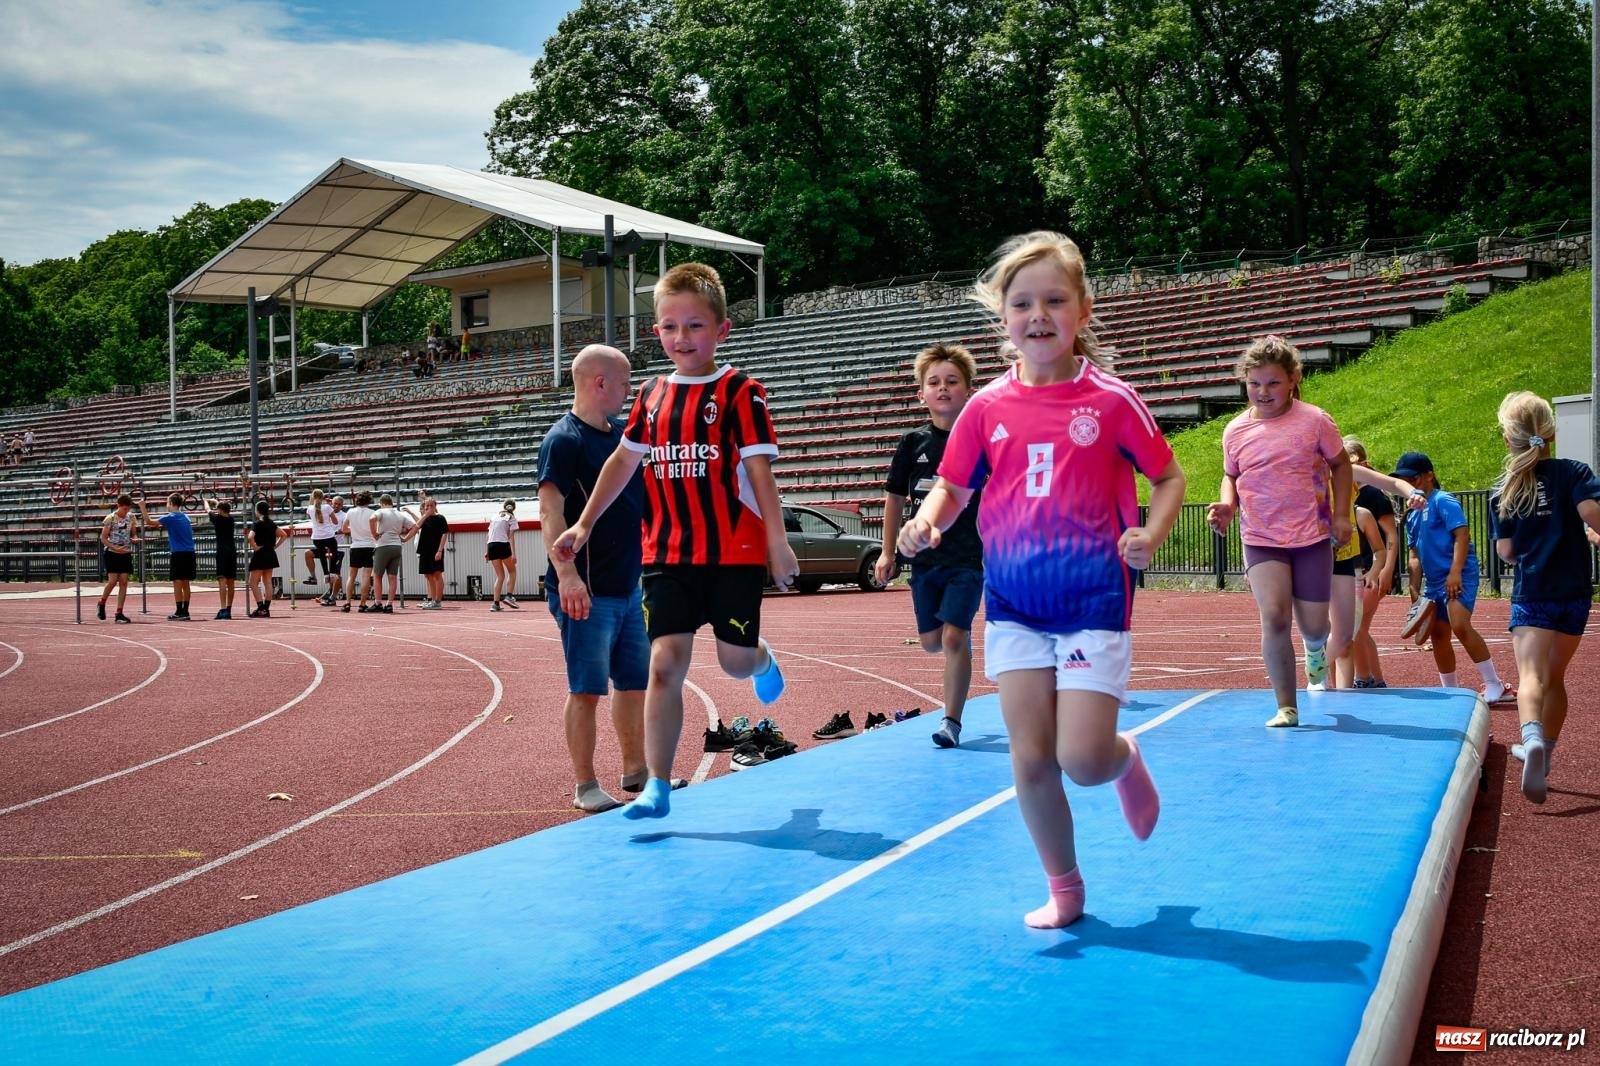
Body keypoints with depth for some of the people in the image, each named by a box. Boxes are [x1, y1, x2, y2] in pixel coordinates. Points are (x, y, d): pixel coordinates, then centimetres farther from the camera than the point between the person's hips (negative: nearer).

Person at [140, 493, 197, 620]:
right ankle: (185, 612, 11)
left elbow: (149, 521, -7)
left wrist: (142, 507, 2)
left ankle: (179, 612, -6)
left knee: (177, 583, -4)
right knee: (185, 583, 9)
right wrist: (156, 525, 28)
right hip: (189, 553, 7)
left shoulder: (171, 517, -8)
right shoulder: (185, 517, 15)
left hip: (178, 554, -7)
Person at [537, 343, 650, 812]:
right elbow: (551, 511, -22)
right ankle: (585, 786, 7)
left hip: (629, 587, 8)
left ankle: (635, 769, 29)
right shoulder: (564, 439, -12)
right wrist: (566, 573, -32)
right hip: (587, 592, -8)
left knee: (635, 681, 16)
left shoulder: (623, 434, 13)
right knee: (587, 689, -2)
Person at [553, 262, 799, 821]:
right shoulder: (652, 395, 8)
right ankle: (657, 785, -1)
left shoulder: (741, 392, -5)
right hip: (668, 553, 3)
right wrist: (584, 525, 15)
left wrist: (778, 541, -16)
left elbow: (760, 469, -10)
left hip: (734, 551, -3)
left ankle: (763, 660, 44)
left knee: (735, 659, 5)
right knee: (665, 663, -5)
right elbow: (622, 460, 17)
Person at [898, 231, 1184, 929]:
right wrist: (926, 522, -11)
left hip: (1093, 598, -2)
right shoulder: (987, 407, 2)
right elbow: (953, 486, 11)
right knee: (1031, 757, 3)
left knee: (1082, 759, -8)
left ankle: (1125, 759, 31)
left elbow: (1169, 479, 4)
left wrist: (1150, 535, -15)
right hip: (1013, 601, 3)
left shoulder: (1112, 401, -5)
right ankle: (1064, 889, 22)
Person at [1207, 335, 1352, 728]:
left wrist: (1341, 515, -2)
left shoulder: (1314, 420, -5)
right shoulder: (1235, 431, 0)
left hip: (1312, 537, 0)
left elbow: (1340, 464, 7)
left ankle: (1316, 649, 46)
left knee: (1314, 626, 4)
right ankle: (1286, 707, -6)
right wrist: (1226, 507, -5)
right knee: (1274, 617, -17)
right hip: (1261, 540, 1)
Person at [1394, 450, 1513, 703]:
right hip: (1434, 581, 9)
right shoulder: (1412, 515, 16)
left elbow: (1462, 534, -17)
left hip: (1459, 576, -9)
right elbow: (1414, 555, 21)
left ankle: (1495, 686, -17)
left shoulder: (1442, 501, -8)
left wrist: (1455, 572, -24)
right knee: (1438, 634, 10)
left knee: (1460, 625, -23)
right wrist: (1415, 590, 15)